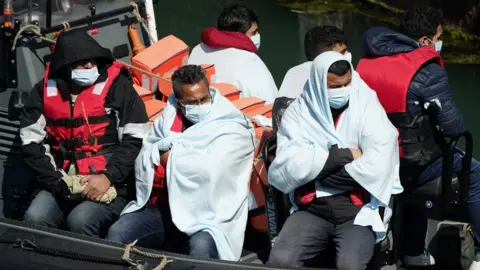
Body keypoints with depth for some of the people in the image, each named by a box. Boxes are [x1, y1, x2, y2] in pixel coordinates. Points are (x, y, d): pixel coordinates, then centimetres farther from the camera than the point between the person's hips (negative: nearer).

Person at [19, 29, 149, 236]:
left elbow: (136, 139, -5)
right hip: (62, 184, 3)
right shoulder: (46, 89, 7)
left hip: (110, 186, -3)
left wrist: (108, 177, -15)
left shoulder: (117, 86, -2)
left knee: (80, 221, -30)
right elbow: (31, 140, 6)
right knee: (34, 219, -24)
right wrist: (56, 180, -6)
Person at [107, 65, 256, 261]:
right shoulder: (168, 118, 12)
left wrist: (170, 157, -4)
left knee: (200, 249, -35)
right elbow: (142, 161, 9)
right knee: (116, 234, -18)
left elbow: (209, 169, -19)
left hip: (206, 215, -4)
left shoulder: (232, 128, -4)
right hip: (161, 208, 5)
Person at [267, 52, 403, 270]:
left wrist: (316, 171, -8)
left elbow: (378, 165, -13)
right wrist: (342, 156, -11)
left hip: (358, 207, -2)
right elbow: (289, 167, -9)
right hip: (312, 208, 2)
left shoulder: (367, 108, 0)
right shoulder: (298, 113, 4)